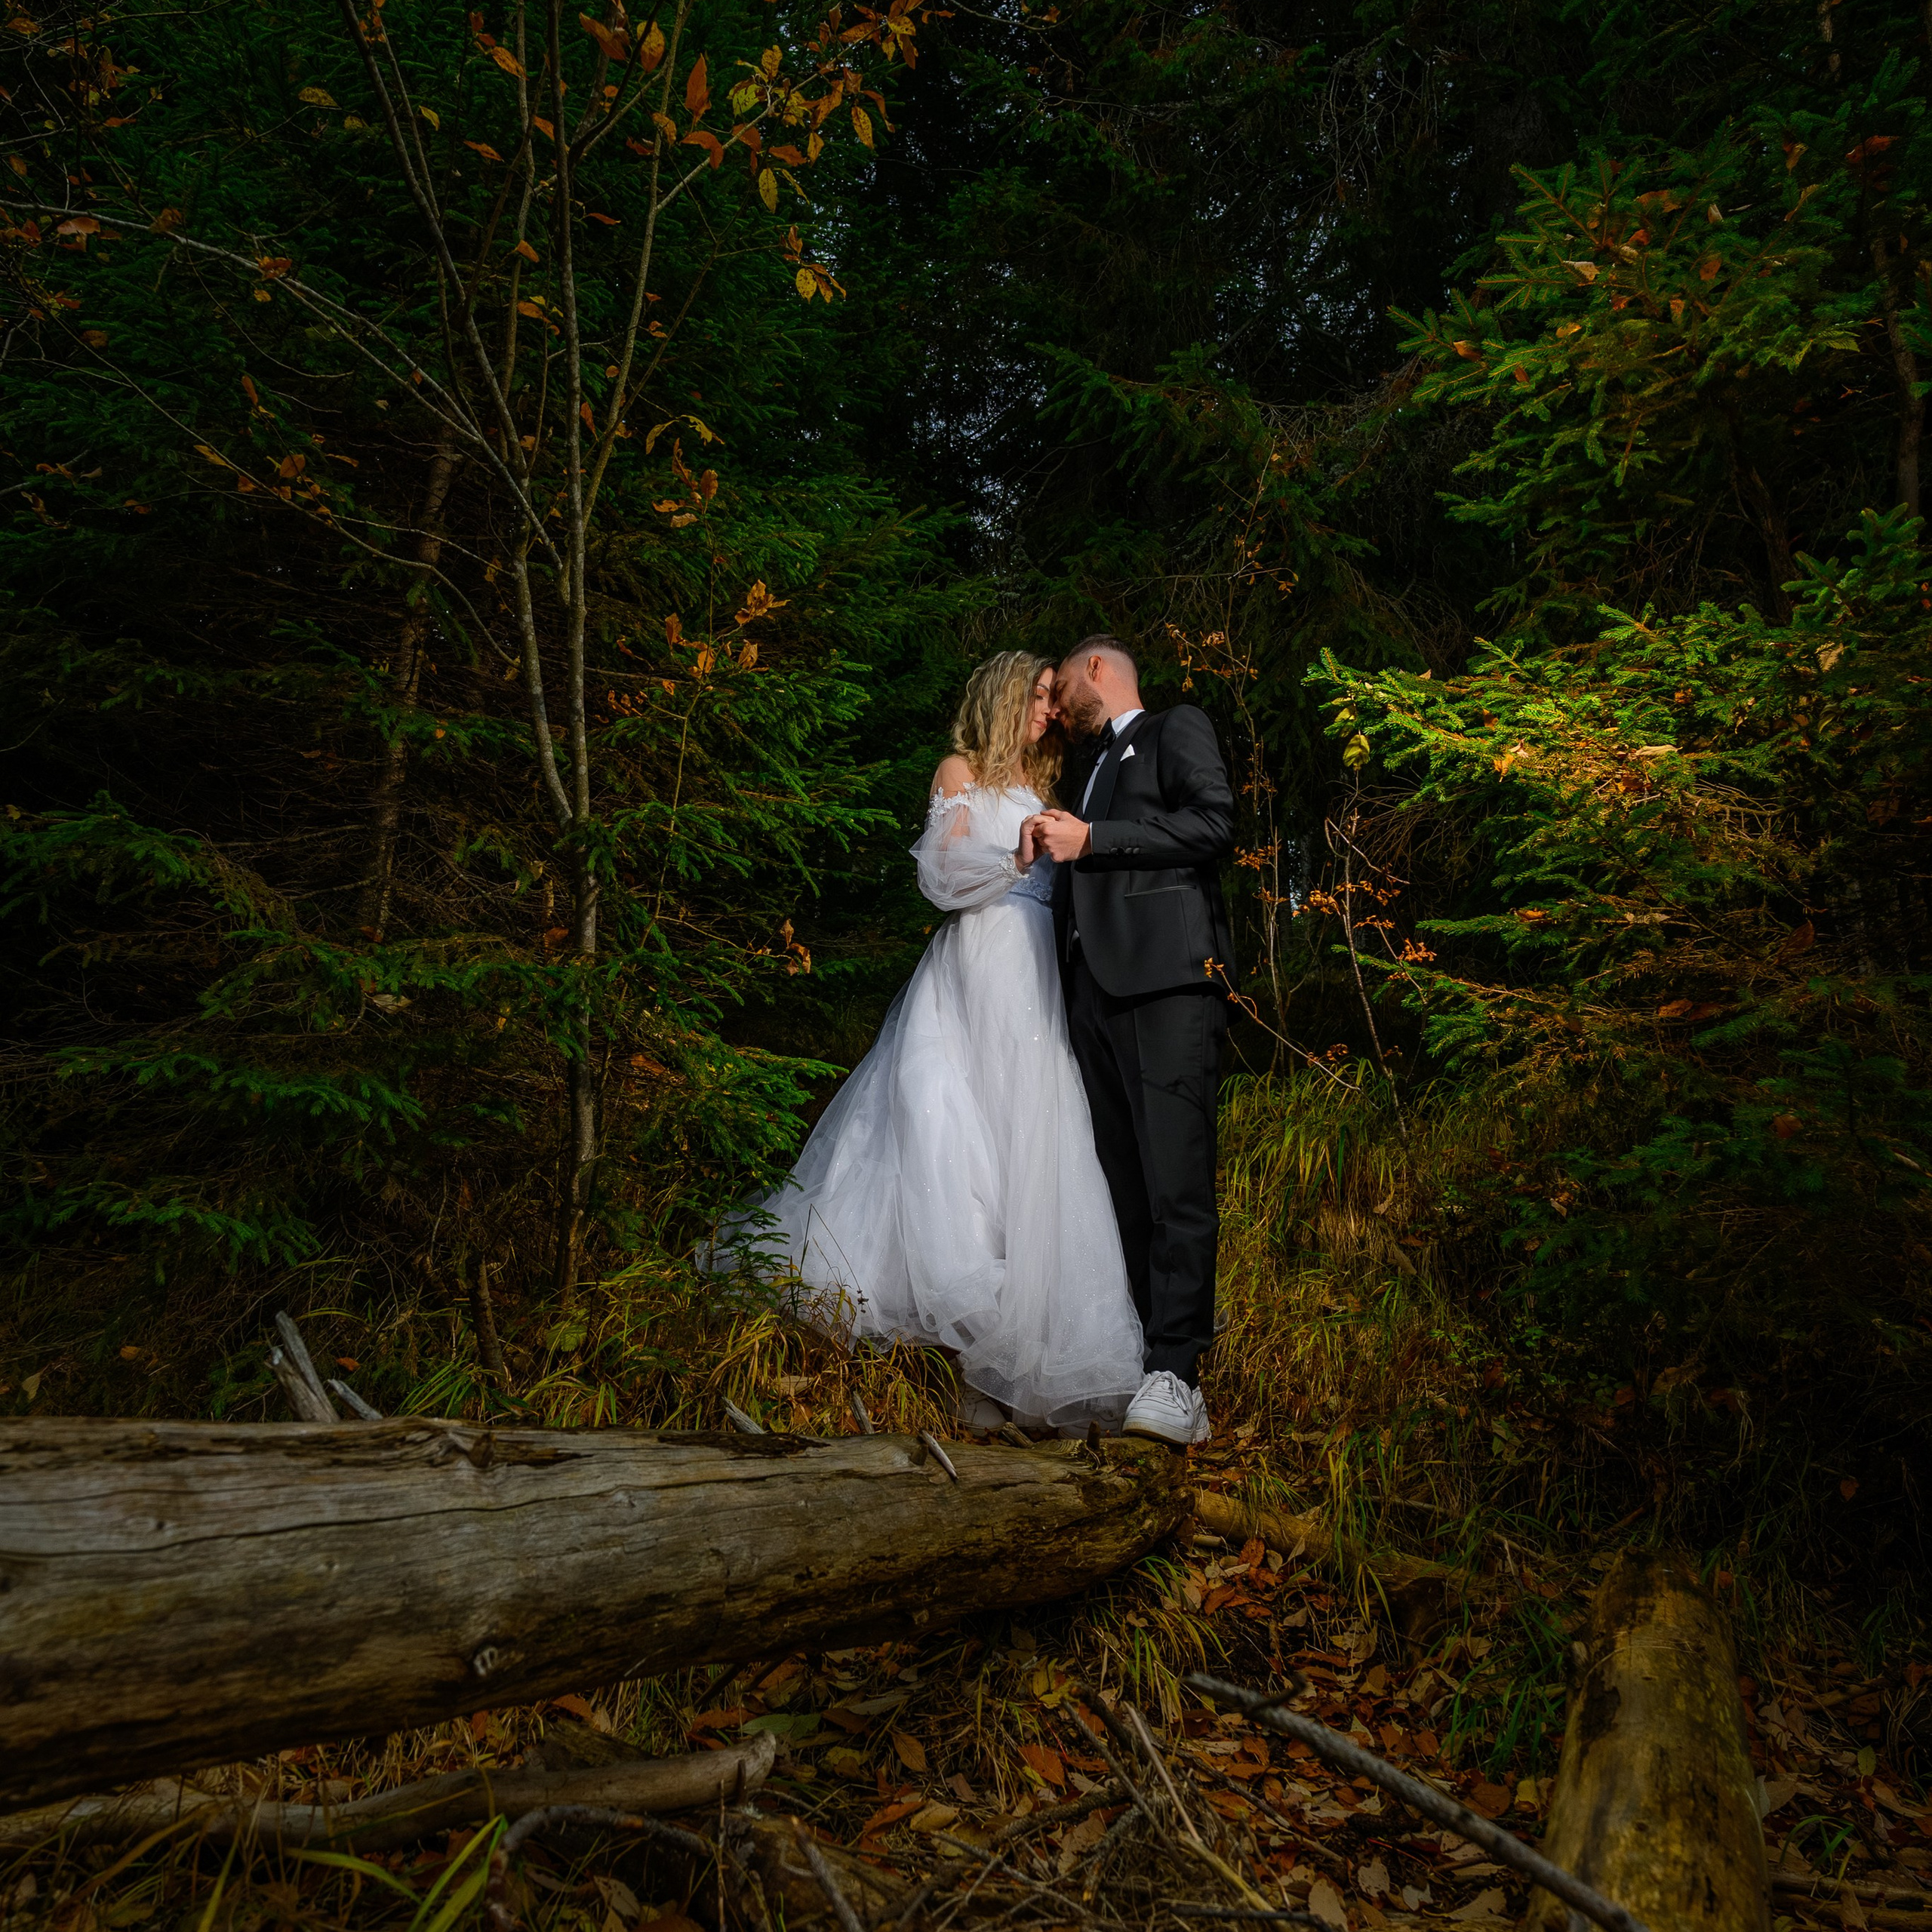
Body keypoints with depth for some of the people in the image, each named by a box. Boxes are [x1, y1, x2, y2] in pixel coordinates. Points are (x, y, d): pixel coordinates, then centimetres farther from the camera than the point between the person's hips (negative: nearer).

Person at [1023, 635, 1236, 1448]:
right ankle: (1150, 1354, 4)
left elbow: (1215, 821, -5)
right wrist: (1054, 847, 12)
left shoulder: (1177, 728, 13)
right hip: (1095, 990, 8)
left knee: (1176, 1181, -15)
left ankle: (1174, 1378, -17)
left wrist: (1090, 839, -4)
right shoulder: (1096, 767, 34)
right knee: (1127, 1186, 2)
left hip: (1168, 979, -8)